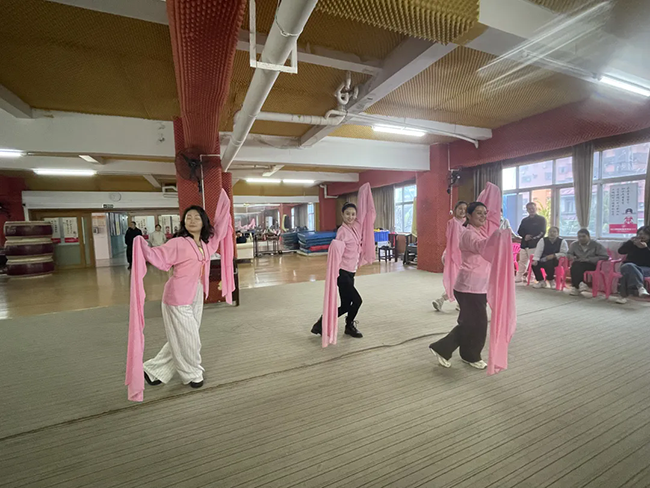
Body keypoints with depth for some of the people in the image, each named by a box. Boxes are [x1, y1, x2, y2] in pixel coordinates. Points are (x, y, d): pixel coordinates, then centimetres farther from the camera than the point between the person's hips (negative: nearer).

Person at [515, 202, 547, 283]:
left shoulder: (541, 219, 4)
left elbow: (542, 232, -5)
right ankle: (519, 277, 13)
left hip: (535, 244, -5)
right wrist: (525, 236, -9)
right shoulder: (524, 220, 19)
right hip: (524, 244, 5)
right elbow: (520, 231, 11)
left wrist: (532, 237, -12)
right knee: (522, 261, 7)